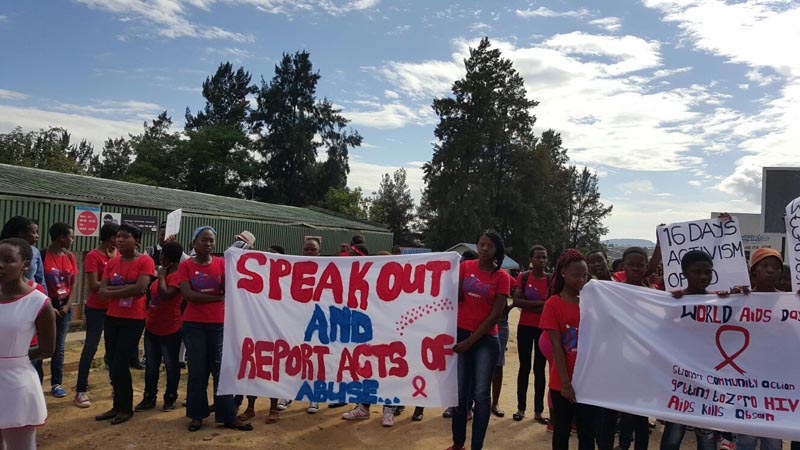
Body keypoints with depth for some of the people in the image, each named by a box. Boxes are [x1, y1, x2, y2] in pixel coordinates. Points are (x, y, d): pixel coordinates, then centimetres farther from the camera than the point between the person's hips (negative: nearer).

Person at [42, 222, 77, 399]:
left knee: (59, 348, 9)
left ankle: (56, 384, 18)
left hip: (64, 308, 5)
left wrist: (67, 306, -4)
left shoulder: (70, 257, 7)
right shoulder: (42, 255, -10)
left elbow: (73, 286, 9)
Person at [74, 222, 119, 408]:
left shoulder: (118, 254, 7)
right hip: (96, 309, -6)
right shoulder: (93, 256, -11)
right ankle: (81, 391, 7)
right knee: (90, 348, -1)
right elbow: (94, 285, -17)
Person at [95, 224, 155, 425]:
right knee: (113, 364, 11)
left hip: (133, 319, -6)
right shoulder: (112, 263, 7)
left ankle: (126, 408, 12)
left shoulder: (145, 261, -9)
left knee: (120, 364, -5)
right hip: (112, 317, 6)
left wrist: (113, 290, -11)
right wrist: (127, 289, -17)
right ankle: (118, 406, 24)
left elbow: (139, 289, -21)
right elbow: (102, 291, -2)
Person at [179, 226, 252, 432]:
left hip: (219, 323, 1)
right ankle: (197, 414, 19)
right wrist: (217, 297, -12)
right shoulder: (186, 265, -1)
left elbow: (227, 289, -8)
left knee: (221, 369, 3)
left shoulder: (221, 263, 2)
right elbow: (187, 294, -12)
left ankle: (228, 416, 8)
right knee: (197, 370, 7)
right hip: (193, 324, -1)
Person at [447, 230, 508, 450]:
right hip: (460, 334, 2)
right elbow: (456, 298, -2)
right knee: (459, 392, 8)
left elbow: (495, 315, -8)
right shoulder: (465, 266, 3)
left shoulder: (501, 277, -5)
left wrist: (470, 341, -11)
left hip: (486, 339, -2)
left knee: (481, 394, 2)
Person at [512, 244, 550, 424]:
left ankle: (538, 411, 13)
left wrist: (528, 305, -15)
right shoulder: (523, 277, -2)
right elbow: (516, 301, -13)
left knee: (540, 369, 5)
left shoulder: (551, 279, -2)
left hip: (544, 328, 0)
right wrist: (540, 303, -18)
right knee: (524, 367, 7)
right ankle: (521, 408, 17)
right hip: (525, 327, 0)